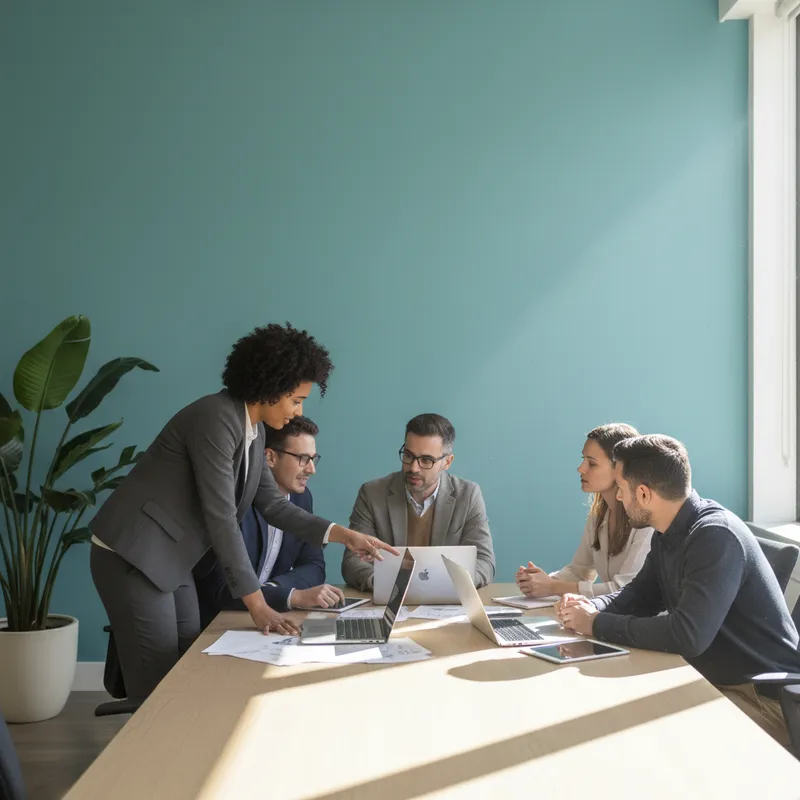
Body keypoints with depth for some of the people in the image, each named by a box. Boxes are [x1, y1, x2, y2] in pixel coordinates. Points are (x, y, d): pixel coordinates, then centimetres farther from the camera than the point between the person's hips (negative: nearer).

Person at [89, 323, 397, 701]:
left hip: (170, 561, 9)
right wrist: (256, 603, -21)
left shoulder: (253, 431, 8)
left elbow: (273, 504, 14)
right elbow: (221, 519, -24)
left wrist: (343, 535, 6)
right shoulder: (216, 419, -22)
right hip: (133, 556, -9)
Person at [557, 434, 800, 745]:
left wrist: (598, 624, -22)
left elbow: (687, 635, -33)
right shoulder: (668, 534, 5)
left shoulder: (716, 537, -25)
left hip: (765, 697, -9)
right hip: (712, 680, 9)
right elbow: (641, 594, 18)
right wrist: (591, 607, -4)